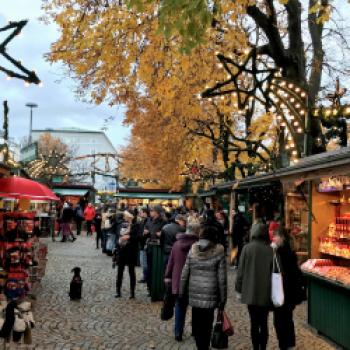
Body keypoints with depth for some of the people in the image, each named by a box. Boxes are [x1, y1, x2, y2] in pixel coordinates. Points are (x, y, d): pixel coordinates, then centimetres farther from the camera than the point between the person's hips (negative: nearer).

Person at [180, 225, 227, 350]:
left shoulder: (193, 250, 1)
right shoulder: (218, 252, -5)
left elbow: (184, 274, 3)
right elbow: (222, 278, -5)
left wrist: (182, 292, 13)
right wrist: (223, 298, 3)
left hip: (194, 294, 2)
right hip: (211, 295, -2)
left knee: (197, 323, 12)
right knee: (207, 323, 6)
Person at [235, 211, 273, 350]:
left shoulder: (247, 248, -9)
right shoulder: (270, 249, -8)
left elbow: (241, 271, -5)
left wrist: (239, 290, 6)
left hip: (251, 292, -1)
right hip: (266, 293, 1)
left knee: (254, 323, 10)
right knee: (264, 323, 12)